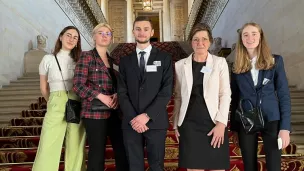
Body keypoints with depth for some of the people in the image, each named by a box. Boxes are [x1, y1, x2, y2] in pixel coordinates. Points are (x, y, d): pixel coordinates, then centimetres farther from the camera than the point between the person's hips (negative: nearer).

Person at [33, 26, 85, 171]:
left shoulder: (80, 60, 9)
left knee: (76, 150, 4)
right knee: (48, 149, -5)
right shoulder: (48, 59, 5)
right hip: (56, 107, -1)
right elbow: (44, 88, 14)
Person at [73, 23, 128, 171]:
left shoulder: (112, 60, 16)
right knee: (97, 153, 0)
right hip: (95, 112, -6)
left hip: (113, 112, 6)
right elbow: (78, 85, -10)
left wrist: (117, 95, -2)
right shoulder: (86, 56, -2)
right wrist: (101, 96, -16)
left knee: (122, 151, 4)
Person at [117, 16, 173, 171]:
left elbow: (166, 91, -5)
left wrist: (147, 115, -13)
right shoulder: (125, 61, 11)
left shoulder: (164, 58, 4)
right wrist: (133, 118, -10)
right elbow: (122, 93, 4)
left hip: (155, 122, -2)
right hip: (131, 122, 2)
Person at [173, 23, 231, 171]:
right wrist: (176, 124, 6)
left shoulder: (220, 62, 2)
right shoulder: (180, 65, 5)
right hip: (189, 125, 1)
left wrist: (221, 123, -10)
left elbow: (225, 94, -1)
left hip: (214, 123, 0)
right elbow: (178, 97, 9)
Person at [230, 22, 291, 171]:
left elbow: (284, 95, -1)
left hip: (271, 121, -1)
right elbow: (234, 98, 6)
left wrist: (285, 127, -8)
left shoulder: (275, 61, 0)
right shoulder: (237, 66, 3)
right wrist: (234, 127, 6)